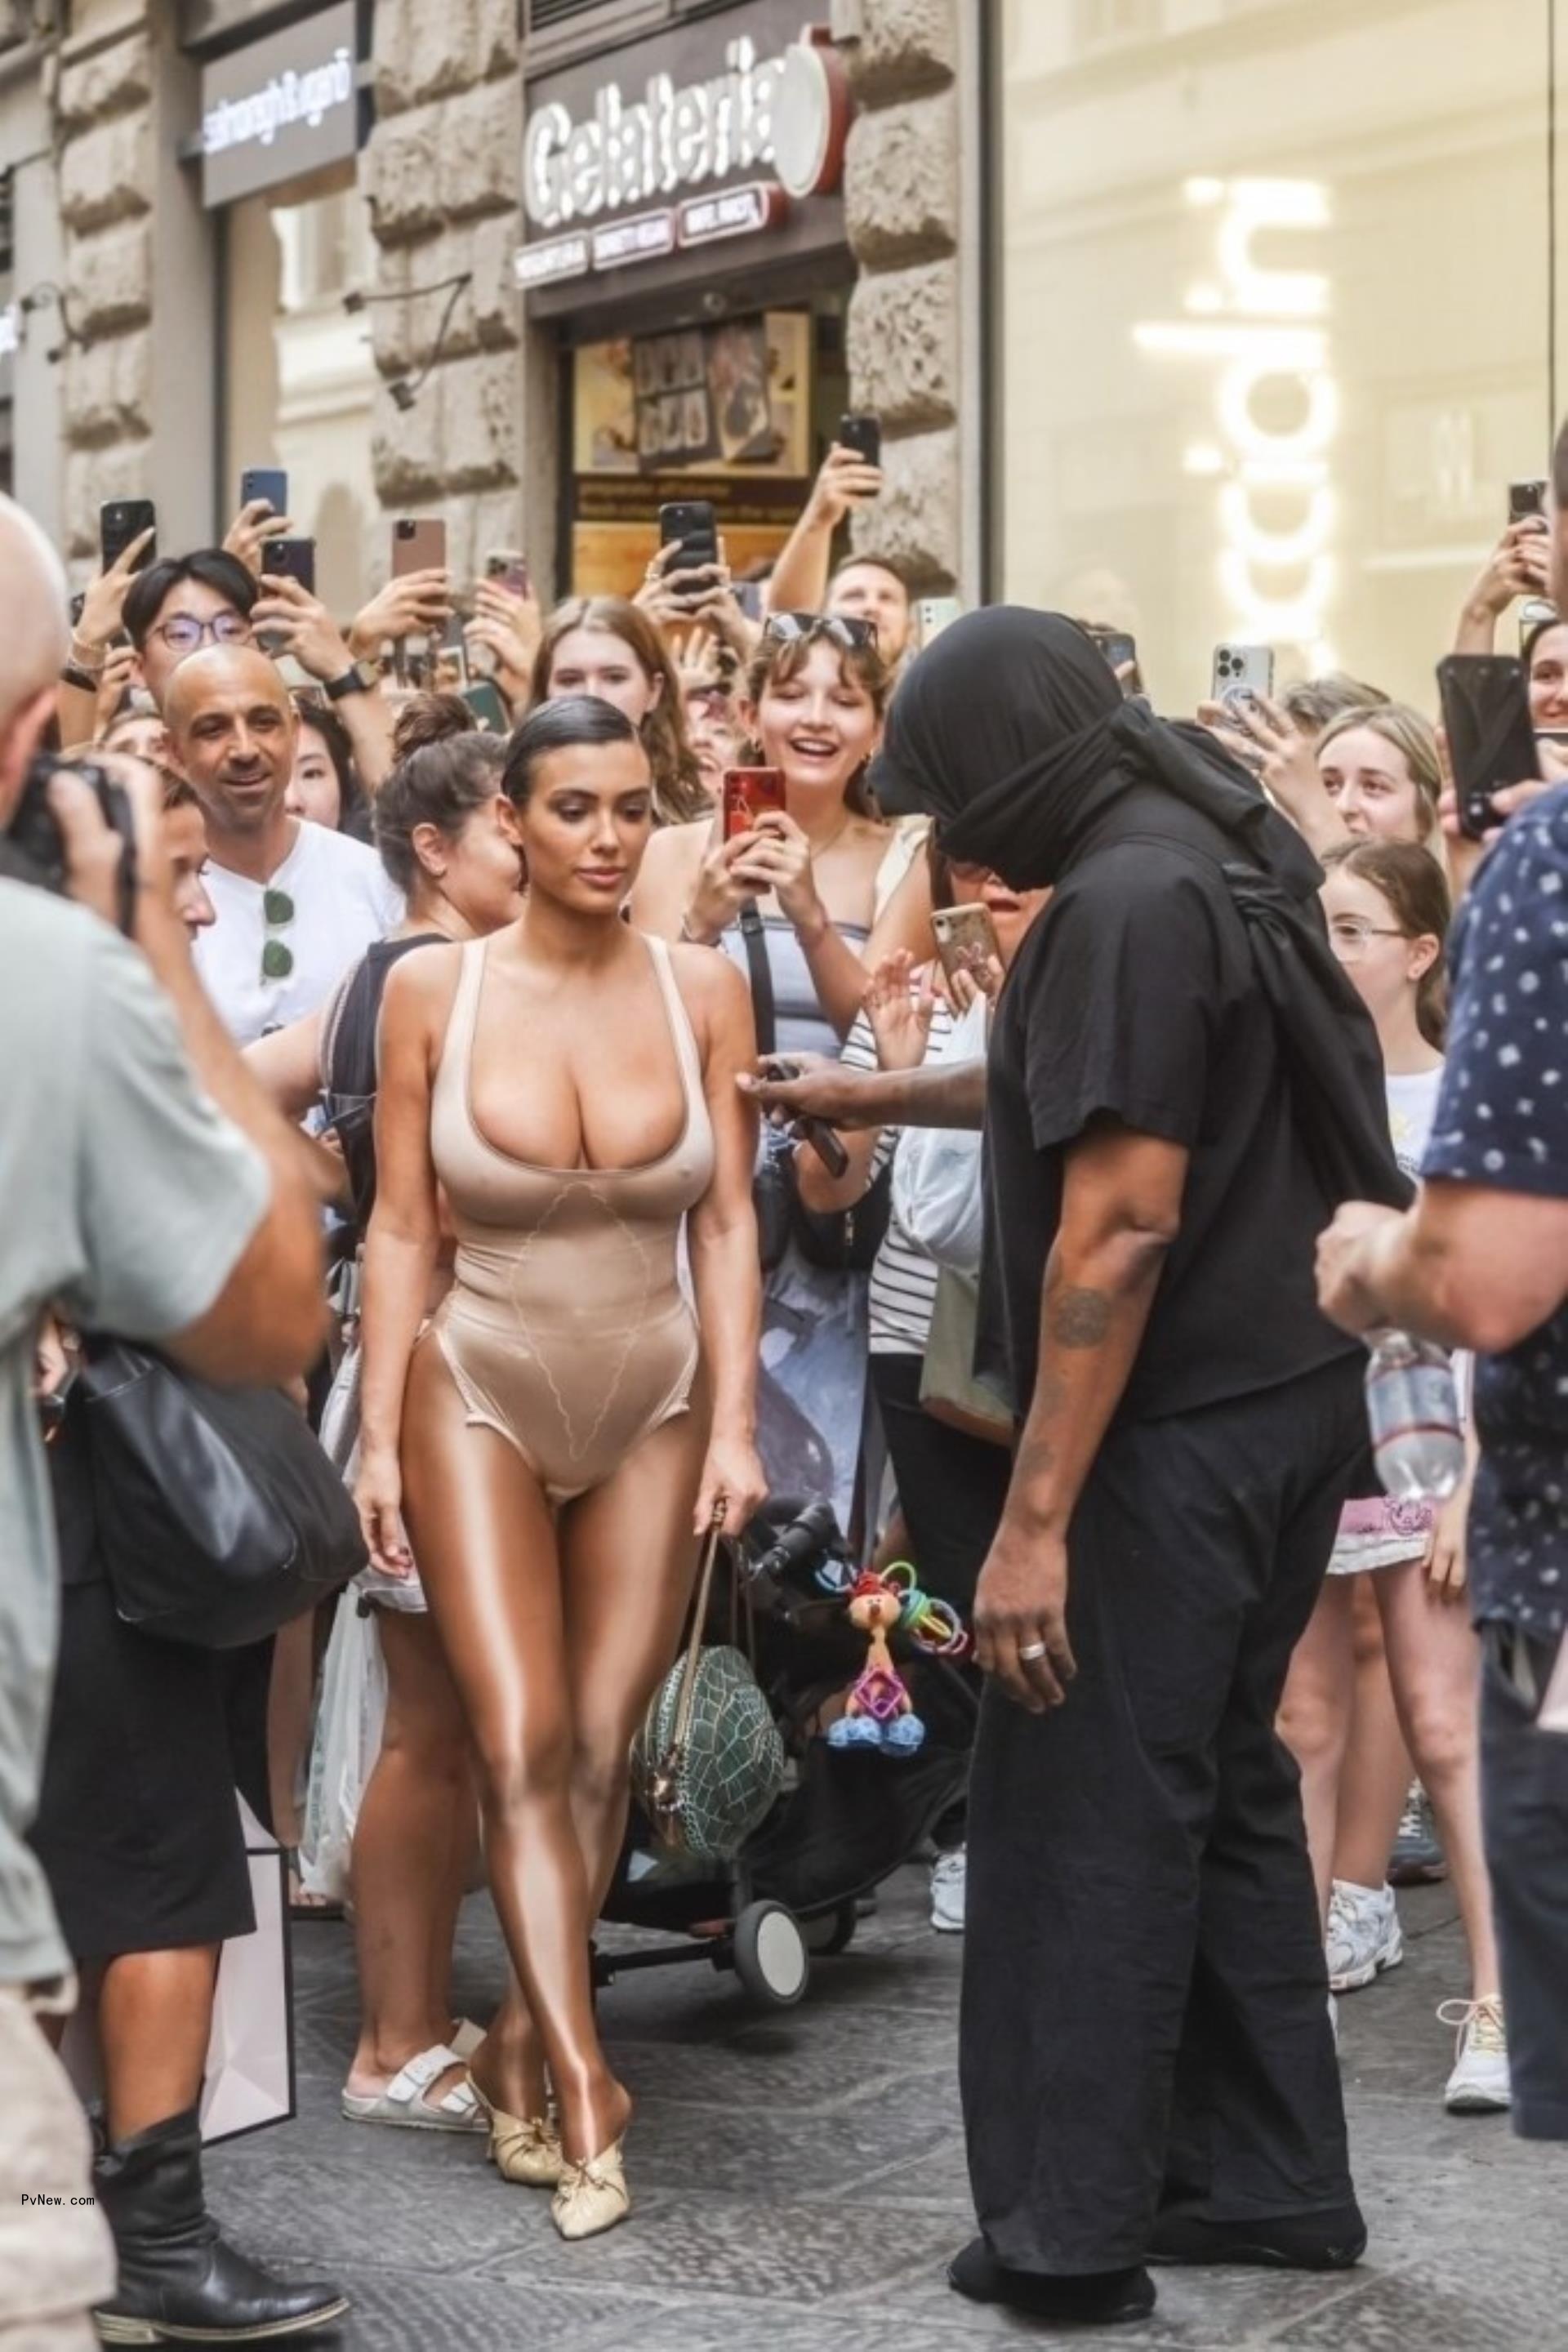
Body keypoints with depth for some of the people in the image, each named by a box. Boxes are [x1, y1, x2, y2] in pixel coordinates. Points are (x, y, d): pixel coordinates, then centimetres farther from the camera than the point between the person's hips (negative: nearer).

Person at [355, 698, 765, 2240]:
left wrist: (735, 1424, -5)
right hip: (481, 1399, -1)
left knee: (599, 1752, 3)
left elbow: (727, 1224, 0)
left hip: (653, 1406, 2)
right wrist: (379, 1436, -5)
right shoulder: (434, 989, -7)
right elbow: (400, 1228, -3)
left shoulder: (701, 991, -3)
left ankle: (522, 2044, 21)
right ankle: (585, 2092, -9)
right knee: (520, 1747, -9)